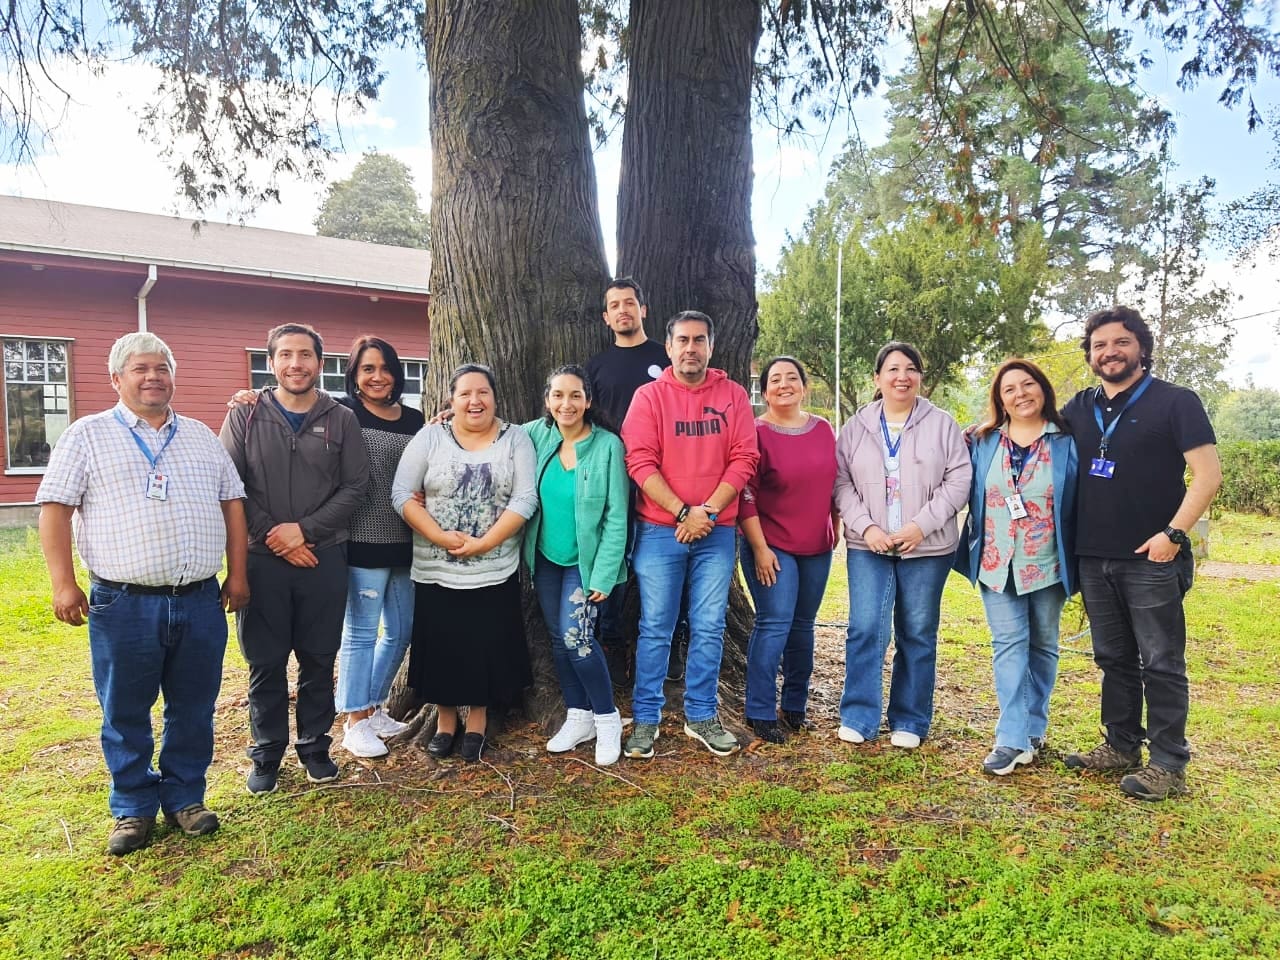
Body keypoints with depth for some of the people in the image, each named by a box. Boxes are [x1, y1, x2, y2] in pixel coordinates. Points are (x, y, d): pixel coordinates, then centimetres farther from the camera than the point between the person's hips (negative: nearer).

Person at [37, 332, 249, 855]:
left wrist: (237, 573, 8)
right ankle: (133, 808, 26)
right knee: (125, 714, 9)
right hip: (124, 605, -3)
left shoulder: (201, 436, 13)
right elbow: (55, 508, -2)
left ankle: (185, 798, 28)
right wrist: (64, 583, -9)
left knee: (194, 709, 11)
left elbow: (232, 503, 14)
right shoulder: (87, 435, 2)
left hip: (201, 601, 3)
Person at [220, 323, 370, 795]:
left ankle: (315, 747, 26)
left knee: (319, 659, 9)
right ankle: (267, 753, 23)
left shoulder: (341, 420, 4)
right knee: (265, 662, 8)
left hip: (324, 558, 1)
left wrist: (304, 529, -11)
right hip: (262, 560, 0)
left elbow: (355, 486, -1)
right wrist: (275, 537, -10)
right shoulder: (244, 417, 3)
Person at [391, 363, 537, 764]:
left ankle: (477, 722, 27)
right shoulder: (430, 437, 1)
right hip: (435, 571, 1)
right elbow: (402, 494, -4)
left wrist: (484, 543, -15)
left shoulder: (515, 439, 1)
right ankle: (445, 719, 30)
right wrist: (441, 538, -14)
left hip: (495, 573, 0)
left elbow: (525, 499, -7)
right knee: (441, 648, 9)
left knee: (487, 649, 7)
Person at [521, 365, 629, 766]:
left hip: (585, 561, -5)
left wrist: (604, 574, -16)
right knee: (558, 639, 11)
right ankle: (578, 717, 28)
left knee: (577, 638, -12)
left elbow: (616, 516, -14)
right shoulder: (537, 434, -4)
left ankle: (607, 718, 9)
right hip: (545, 558, 5)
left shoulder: (608, 445, -15)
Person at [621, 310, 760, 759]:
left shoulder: (733, 395, 5)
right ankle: (646, 718, 16)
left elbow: (743, 459, -1)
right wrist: (684, 512, -15)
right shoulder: (649, 396, 0)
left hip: (717, 532, 2)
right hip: (660, 531, -2)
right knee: (655, 628, 4)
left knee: (709, 628, 8)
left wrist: (708, 510, -12)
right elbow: (641, 463, -8)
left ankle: (701, 716, 21)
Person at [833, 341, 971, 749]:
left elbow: (958, 481, -2)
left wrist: (922, 525, -12)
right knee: (865, 630, -4)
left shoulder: (942, 425, 3)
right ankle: (858, 717, 7)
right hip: (868, 547, 1)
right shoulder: (856, 427, 7)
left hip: (927, 548, 0)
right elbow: (841, 483, 4)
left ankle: (910, 722, 19)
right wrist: (866, 527, -10)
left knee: (918, 634, 7)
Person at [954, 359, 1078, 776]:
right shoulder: (983, 443, 6)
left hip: (1048, 565, -1)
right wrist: (975, 550, 5)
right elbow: (971, 496, 11)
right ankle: (1013, 737, -3)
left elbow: (1081, 502, 0)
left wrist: (1079, 561, -4)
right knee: (1009, 643, -4)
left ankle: (1034, 728, 24)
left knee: (1043, 645, 10)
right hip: (997, 564, 1)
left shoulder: (1066, 442, 0)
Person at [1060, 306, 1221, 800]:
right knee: (1114, 659, 15)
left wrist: (1174, 533, -18)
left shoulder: (1175, 402, -5)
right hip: (1093, 560, 5)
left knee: (1161, 664, 2)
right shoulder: (1079, 408, 10)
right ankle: (1121, 746, 27)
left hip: (1151, 560, -5)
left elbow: (1208, 473, -11)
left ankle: (1169, 765, 10)